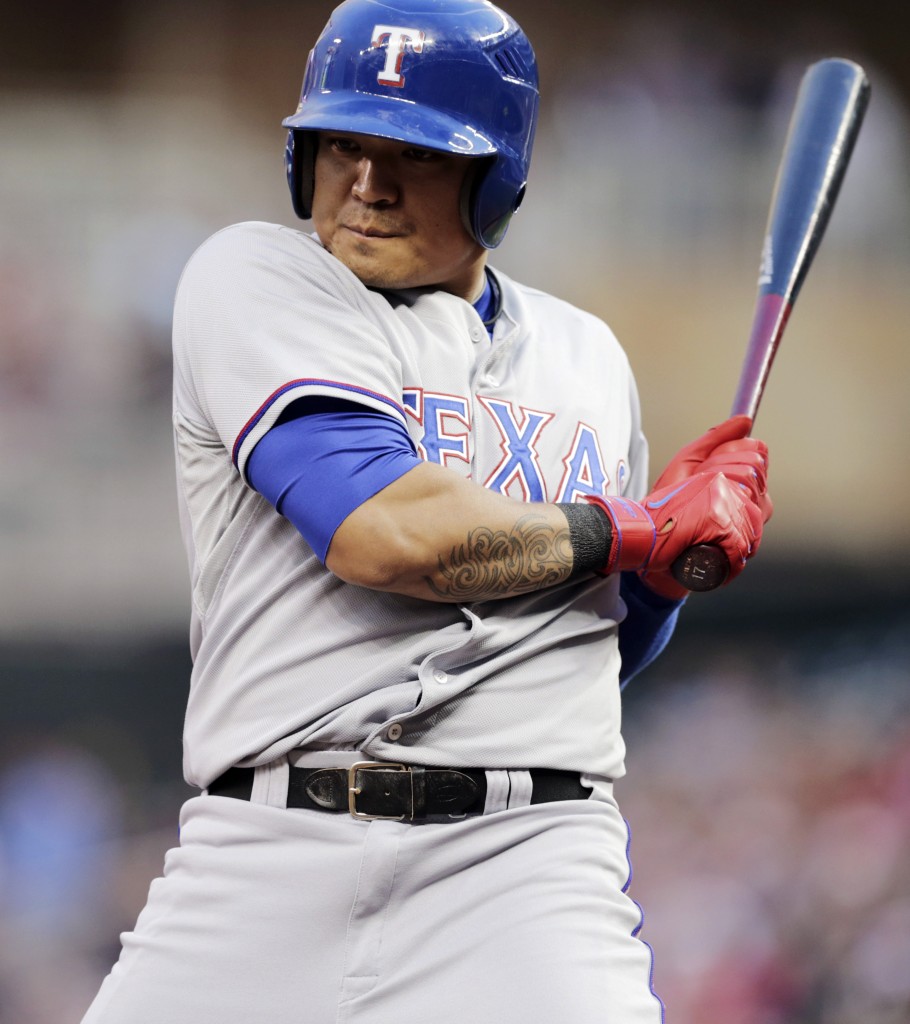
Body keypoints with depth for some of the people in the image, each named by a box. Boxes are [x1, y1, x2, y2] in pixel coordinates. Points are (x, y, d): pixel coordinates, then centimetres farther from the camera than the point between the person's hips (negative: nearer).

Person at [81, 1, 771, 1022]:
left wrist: (689, 536, 9)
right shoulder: (252, 279, 2)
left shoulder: (585, 356, 20)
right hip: (267, 857, -2)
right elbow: (383, 532, -14)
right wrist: (633, 533, 0)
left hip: (526, 858, 2)